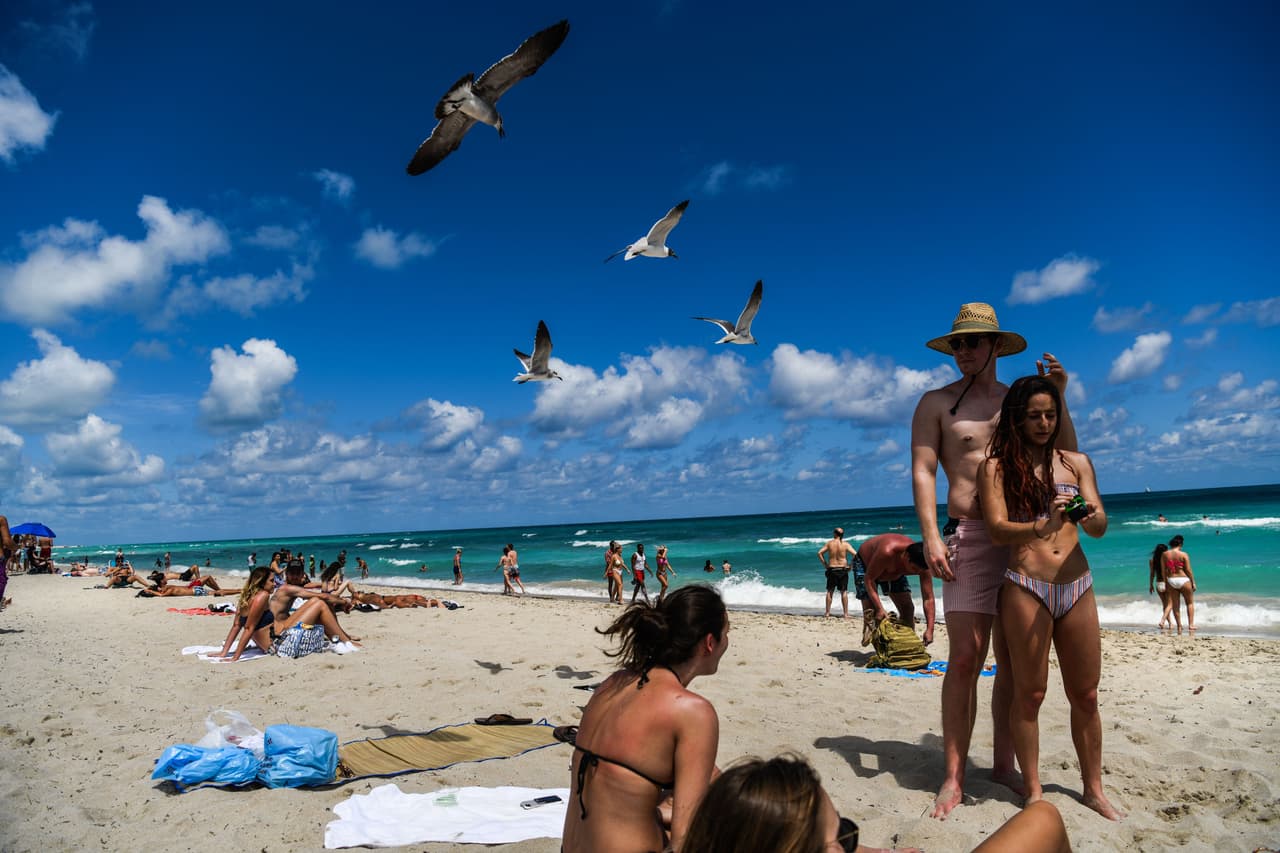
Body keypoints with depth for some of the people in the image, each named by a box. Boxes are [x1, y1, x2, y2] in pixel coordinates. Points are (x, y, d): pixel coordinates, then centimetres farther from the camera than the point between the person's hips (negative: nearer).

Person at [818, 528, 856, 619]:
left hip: (832, 570, 0)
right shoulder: (846, 544, -3)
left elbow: (819, 553, -5)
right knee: (844, 592, 6)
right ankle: (846, 614, 6)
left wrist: (825, 564, 1)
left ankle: (827, 613, 9)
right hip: (843, 570, 0)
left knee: (830, 592, 8)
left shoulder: (829, 543, -1)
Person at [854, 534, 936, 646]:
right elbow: (869, 579, -37)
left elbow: (928, 599, -26)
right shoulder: (887, 552, -46)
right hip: (865, 563, -5)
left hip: (894, 571, 5)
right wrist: (879, 608, -45)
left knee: (908, 608, -3)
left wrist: (930, 630, -34)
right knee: (870, 610, -20)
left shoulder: (922, 566, -30)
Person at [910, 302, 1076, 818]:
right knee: (965, 659, -9)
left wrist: (1058, 399, 1)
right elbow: (922, 470, -3)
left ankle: (1004, 765, 21)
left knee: (1013, 661, 8)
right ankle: (954, 776, -1)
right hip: (970, 537, -4)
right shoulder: (936, 403, 6)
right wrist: (929, 536, -14)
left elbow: (1066, 457, 13)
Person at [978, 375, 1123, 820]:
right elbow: (998, 529, -11)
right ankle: (1033, 793, 16)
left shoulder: (1077, 462, 10)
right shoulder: (997, 467, 0)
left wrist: (1091, 516, -21)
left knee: (1085, 695, 11)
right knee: (1029, 694, 3)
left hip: (1077, 587, 4)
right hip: (1025, 587, -4)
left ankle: (1094, 788, 27)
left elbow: (1101, 527, 3)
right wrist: (1042, 528, -30)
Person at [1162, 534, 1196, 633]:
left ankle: (1179, 626, 13)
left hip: (1171, 580, 3)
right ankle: (1191, 624, 8)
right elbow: (1188, 570, -8)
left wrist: (1165, 582, 11)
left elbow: (1163, 570, 2)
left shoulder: (1165, 554, 0)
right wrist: (1193, 582, 2)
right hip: (1183, 580, -3)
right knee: (1190, 603, 14)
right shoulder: (1183, 554, -10)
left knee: (1175, 604, 10)